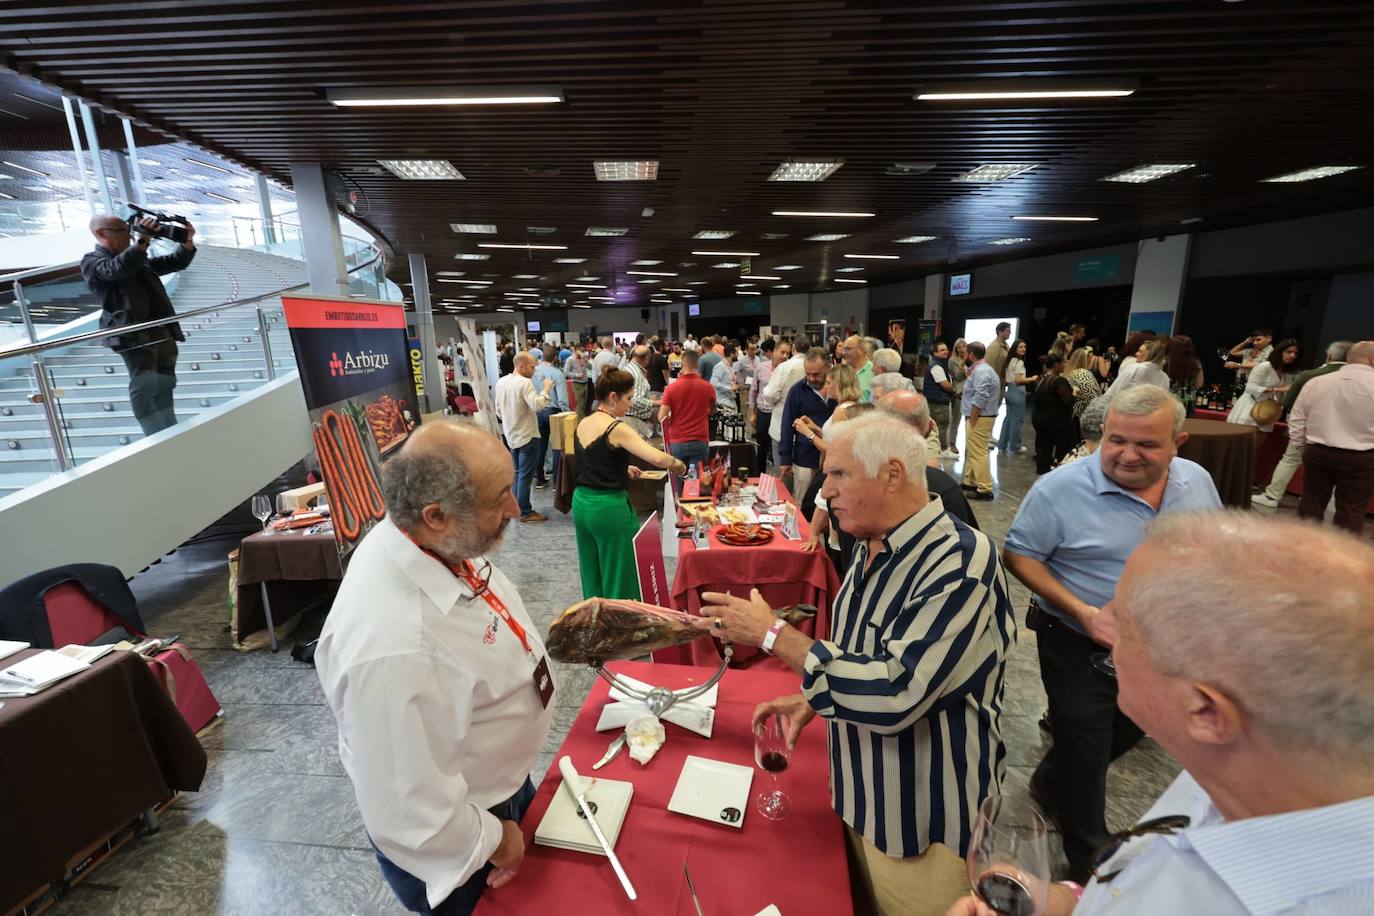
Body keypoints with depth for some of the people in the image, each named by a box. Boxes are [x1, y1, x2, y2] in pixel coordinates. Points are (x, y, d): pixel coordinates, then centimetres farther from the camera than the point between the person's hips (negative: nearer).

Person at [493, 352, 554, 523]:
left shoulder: (501, 382, 8)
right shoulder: (525, 383, -19)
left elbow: (499, 411, 13)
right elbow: (537, 405, -29)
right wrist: (546, 389, -18)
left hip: (511, 435, 8)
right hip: (527, 435, -8)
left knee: (517, 472, 18)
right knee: (526, 475, -2)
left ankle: (516, 507, 24)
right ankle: (525, 512, 3)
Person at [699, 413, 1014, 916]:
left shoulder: (961, 563, -28)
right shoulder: (873, 547, -1)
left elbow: (893, 695, -35)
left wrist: (774, 634, -29)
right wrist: (814, 701, -2)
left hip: (924, 831, -7)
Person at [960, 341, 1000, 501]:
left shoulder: (980, 371, -17)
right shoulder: (984, 368, 16)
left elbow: (980, 399, -24)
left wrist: (971, 420, -21)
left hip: (979, 417, -11)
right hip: (981, 416, 11)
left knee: (978, 453, -7)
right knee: (973, 451, 18)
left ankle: (985, 489, -4)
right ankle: (970, 482, 28)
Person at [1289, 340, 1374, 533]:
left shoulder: (1314, 383, 1)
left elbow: (1296, 421, 6)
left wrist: (1303, 447, 17)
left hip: (1317, 452, 3)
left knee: (1311, 502, 12)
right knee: (1351, 510, 5)